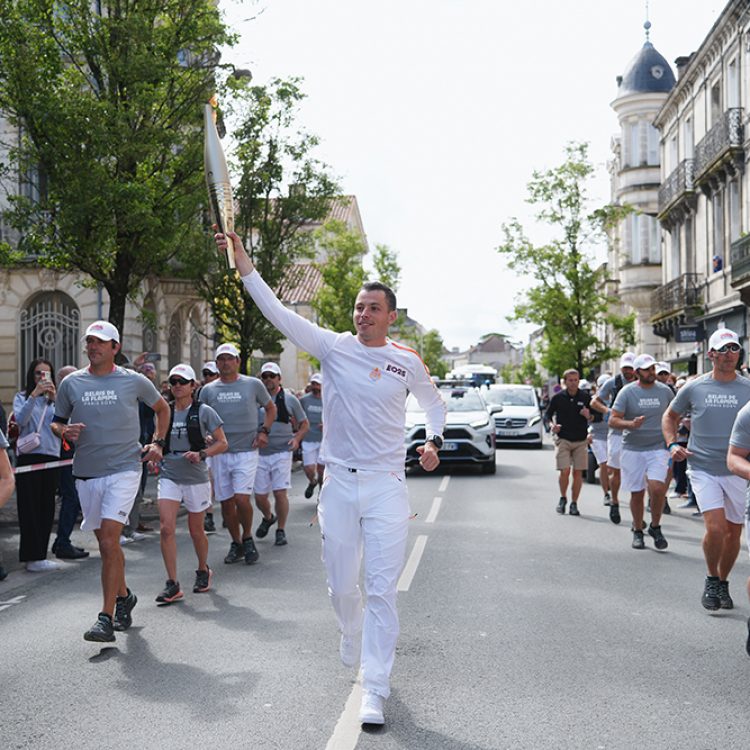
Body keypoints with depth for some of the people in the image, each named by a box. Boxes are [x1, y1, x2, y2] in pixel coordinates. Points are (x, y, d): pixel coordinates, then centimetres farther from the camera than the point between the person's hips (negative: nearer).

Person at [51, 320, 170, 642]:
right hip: (86, 473, 4)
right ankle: (123, 596, 36)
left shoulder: (134, 381, 0)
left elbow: (162, 408, 17)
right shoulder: (71, 383, 5)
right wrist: (65, 431, -9)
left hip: (124, 470, -4)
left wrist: (157, 442, 6)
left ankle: (106, 618, -12)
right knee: (105, 543, 14)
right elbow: (57, 422, 14)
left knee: (109, 541, -15)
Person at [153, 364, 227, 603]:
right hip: (169, 476, 2)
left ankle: (203, 571, 37)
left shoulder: (203, 412, -4)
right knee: (166, 528, -12)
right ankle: (172, 584, -7)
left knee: (196, 530, 10)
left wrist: (202, 454, -19)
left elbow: (222, 443, -3)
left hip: (196, 478, -2)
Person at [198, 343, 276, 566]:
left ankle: (247, 538, 10)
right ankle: (236, 543, 23)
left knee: (242, 499, -15)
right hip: (219, 453, 3)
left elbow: (271, 408, 16)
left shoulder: (253, 385, 2)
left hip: (246, 451, -3)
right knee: (226, 502, 6)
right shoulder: (208, 390, 6)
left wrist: (264, 431, 3)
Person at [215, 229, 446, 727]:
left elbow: (434, 403, 19)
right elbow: (278, 312, -8)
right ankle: (352, 635, 47)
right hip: (339, 484, 1)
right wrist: (242, 260, -16)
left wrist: (434, 442, 1)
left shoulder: (408, 361, 2)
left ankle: (375, 690, 1)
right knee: (342, 586, 13)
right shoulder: (334, 347, 0)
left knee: (382, 590, -5)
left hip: (386, 486, -1)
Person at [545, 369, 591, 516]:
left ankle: (574, 504, 12)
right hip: (563, 439, -1)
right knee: (564, 471, -11)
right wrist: (553, 424, -7)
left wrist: (588, 416, -12)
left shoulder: (585, 397, 2)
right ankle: (563, 498, 14)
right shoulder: (558, 397, -1)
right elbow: (549, 414, 11)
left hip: (581, 440, 1)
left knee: (578, 472, 1)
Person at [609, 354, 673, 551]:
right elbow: (613, 420, -8)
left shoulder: (665, 391, 4)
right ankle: (637, 531, 24)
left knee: (657, 488, -18)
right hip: (633, 449, -1)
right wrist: (631, 424, -26)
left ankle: (655, 527, 5)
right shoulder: (627, 392, -4)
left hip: (658, 448, 1)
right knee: (636, 493, 6)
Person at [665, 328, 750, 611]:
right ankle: (711, 579, 10)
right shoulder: (694, 388, -1)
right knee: (715, 528, -15)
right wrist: (673, 444, -1)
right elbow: (670, 416, 15)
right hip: (703, 469, -2)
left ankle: (723, 583, 32)